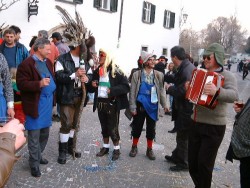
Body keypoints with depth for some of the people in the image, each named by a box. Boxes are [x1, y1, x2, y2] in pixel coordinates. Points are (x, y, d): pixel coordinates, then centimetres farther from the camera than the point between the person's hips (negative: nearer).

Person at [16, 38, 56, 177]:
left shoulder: (48, 62, 11)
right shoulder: (26, 64, -13)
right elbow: (21, 84, -16)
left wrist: (52, 96, 9)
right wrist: (39, 84, -29)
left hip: (47, 103, 8)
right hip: (35, 104, -8)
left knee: (45, 133, 19)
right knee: (34, 135, 3)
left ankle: (38, 156, 38)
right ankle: (34, 164, 17)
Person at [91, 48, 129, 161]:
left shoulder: (116, 72, -10)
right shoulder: (97, 71, 9)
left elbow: (126, 87, -14)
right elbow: (94, 86, 24)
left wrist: (113, 90, -24)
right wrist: (93, 85, 1)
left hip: (112, 104, -6)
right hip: (100, 103, 6)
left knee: (113, 128, 1)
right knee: (104, 127, 16)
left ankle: (116, 149, 19)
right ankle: (105, 147, 30)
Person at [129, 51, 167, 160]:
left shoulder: (158, 75, 2)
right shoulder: (137, 74, -3)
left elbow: (161, 90, 4)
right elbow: (132, 91, -3)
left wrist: (164, 104, 0)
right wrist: (132, 107, -7)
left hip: (152, 106, 1)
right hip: (140, 105, -1)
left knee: (151, 129, 10)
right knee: (137, 127, 9)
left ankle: (149, 149, 25)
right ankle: (134, 147, 29)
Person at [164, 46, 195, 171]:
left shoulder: (187, 69, -24)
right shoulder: (185, 67, 7)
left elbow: (182, 91, -29)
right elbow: (177, 80, 20)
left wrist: (169, 88, -13)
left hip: (186, 109, -10)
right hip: (183, 108, 10)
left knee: (183, 137, 4)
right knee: (181, 134, 22)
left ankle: (184, 163, 20)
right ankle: (177, 156, 39)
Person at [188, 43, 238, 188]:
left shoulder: (227, 75, -11)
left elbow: (234, 95, -30)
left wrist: (217, 91, -49)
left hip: (214, 127, -6)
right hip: (196, 123, 7)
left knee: (204, 163, 0)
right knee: (192, 161, 14)